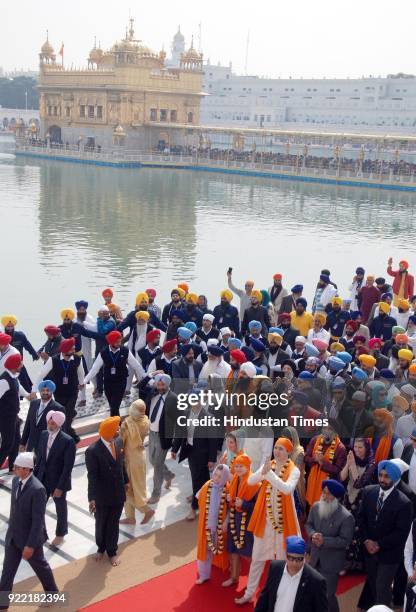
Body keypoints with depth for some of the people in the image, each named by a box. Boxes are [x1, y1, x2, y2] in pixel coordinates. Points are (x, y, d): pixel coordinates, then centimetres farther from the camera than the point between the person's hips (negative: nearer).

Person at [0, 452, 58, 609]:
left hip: (30, 537, -6)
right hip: (13, 536, 6)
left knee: (40, 566, 17)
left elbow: (38, 520, -25)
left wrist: (30, 545, -23)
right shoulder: (16, 481, -5)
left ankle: (52, 592, 42)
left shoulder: (37, 489, -29)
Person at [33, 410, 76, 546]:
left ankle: (60, 534, 38)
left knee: (60, 509, 16)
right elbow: (39, 457, 6)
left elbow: (68, 467, -20)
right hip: (42, 479, 4)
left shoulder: (68, 441, -22)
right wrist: (35, 476, 3)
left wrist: (60, 487, -19)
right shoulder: (43, 435, -4)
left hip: (58, 481, -4)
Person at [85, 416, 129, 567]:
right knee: (101, 524, 19)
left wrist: (125, 480, 18)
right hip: (102, 496, -4)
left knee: (113, 524, 18)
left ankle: (112, 551, 38)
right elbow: (92, 476, -23)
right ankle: (101, 548, 44)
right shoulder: (93, 451, -26)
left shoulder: (118, 442, -7)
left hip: (118, 493, 4)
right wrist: (92, 498, -24)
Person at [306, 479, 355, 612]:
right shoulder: (316, 507, -6)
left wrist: (324, 541, -28)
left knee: (328, 595, 5)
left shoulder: (346, 517, -23)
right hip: (315, 558, 6)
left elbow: (345, 541, -20)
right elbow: (308, 524, 5)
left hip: (331, 562, -5)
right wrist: (313, 534, -17)